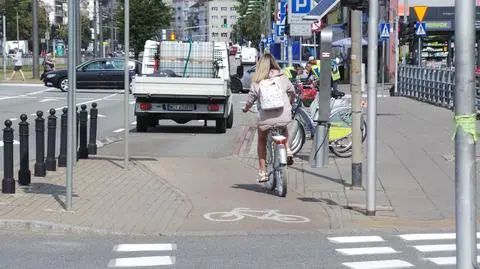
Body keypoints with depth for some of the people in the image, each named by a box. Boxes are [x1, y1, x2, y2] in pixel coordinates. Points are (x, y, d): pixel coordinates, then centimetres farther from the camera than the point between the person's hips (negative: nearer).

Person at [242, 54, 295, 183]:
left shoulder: (257, 81, -1)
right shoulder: (282, 78, 6)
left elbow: (251, 98, 0)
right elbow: (292, 91, 18)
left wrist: (246, 108, 20)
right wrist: (290, 103, 38)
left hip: (265, 118, -2)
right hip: (283, 116, 2)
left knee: (261, 141, 21)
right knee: (284, 130, 36)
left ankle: (262, 171, 17)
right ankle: (287, 150, 11)